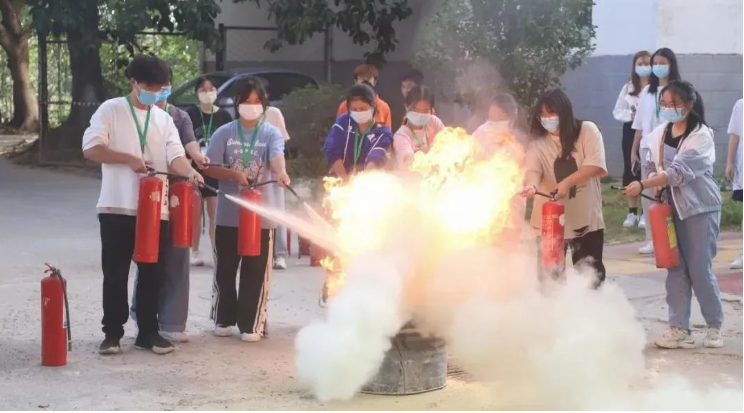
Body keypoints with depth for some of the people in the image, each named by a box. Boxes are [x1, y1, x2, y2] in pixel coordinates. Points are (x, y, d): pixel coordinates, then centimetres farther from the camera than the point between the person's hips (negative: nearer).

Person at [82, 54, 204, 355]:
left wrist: (191, 172, -23)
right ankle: (113, 333, 10)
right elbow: (90, 149, -10)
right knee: (115, 273, 2)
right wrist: (129, 158, -19)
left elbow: (175, 156, -2)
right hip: (117, 207, -4)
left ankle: (148, 332, 16)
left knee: (153, 273, 7)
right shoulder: (111, 110, 0)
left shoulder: (164, 119, 12)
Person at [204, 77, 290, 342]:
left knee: (255, 273, 2)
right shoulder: (224, 133, 3)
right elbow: (210, 168, -1)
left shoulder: (271, 133, 0)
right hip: (228, 214, 1)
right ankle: (224, 320, 23)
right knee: (225, 270, 10)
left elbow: (277, 156, -20)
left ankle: (251, 324, 10)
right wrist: (235, 174, -19)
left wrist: (280, 173, -43)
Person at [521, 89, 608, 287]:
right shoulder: (539, 142, 0)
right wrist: (531, 185, -40)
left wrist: (567, 182, -27)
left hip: (586, 217, -1)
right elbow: (532, 169, -16)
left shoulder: (588, 131, -4)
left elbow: (596, 165, -15)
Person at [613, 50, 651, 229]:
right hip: (632, 131, 4)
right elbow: (617, 112, 10)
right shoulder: (628, 88, 10)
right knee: (631, 171, 5)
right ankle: (632, 213, 13)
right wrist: (631, 114, -8)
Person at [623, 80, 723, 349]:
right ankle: (679, 329, 5)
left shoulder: (702, 136, -15)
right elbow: (652, 167, 14)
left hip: (700, 208, -5)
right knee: (676, 269, 2)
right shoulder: (658, 135, 4)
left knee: (700, 270, -3)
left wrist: (643, 185, -35)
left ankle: (714, 326, 14)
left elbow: (679, 171, -26)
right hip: (671, 209, 5)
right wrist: (656, 187, -8)